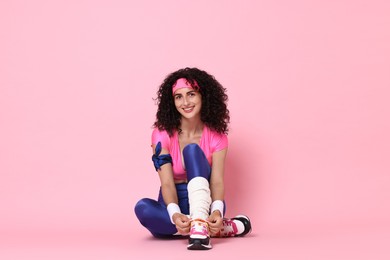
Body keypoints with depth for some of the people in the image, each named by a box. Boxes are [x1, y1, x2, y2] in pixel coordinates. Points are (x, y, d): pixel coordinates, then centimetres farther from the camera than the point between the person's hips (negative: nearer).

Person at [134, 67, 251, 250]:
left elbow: (217, 181, -17)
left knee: (192, 149, -25)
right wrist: (175, 214, -40)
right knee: (143, 208, -35)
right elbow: (167, 183, -20)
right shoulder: (162, 133, -11)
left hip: (203, 202, -1)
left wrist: (217, 211, -40)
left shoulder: (216, 135, -7)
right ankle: (226, 227, -33)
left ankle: (200, 226, -43)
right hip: (173, 204, 1)